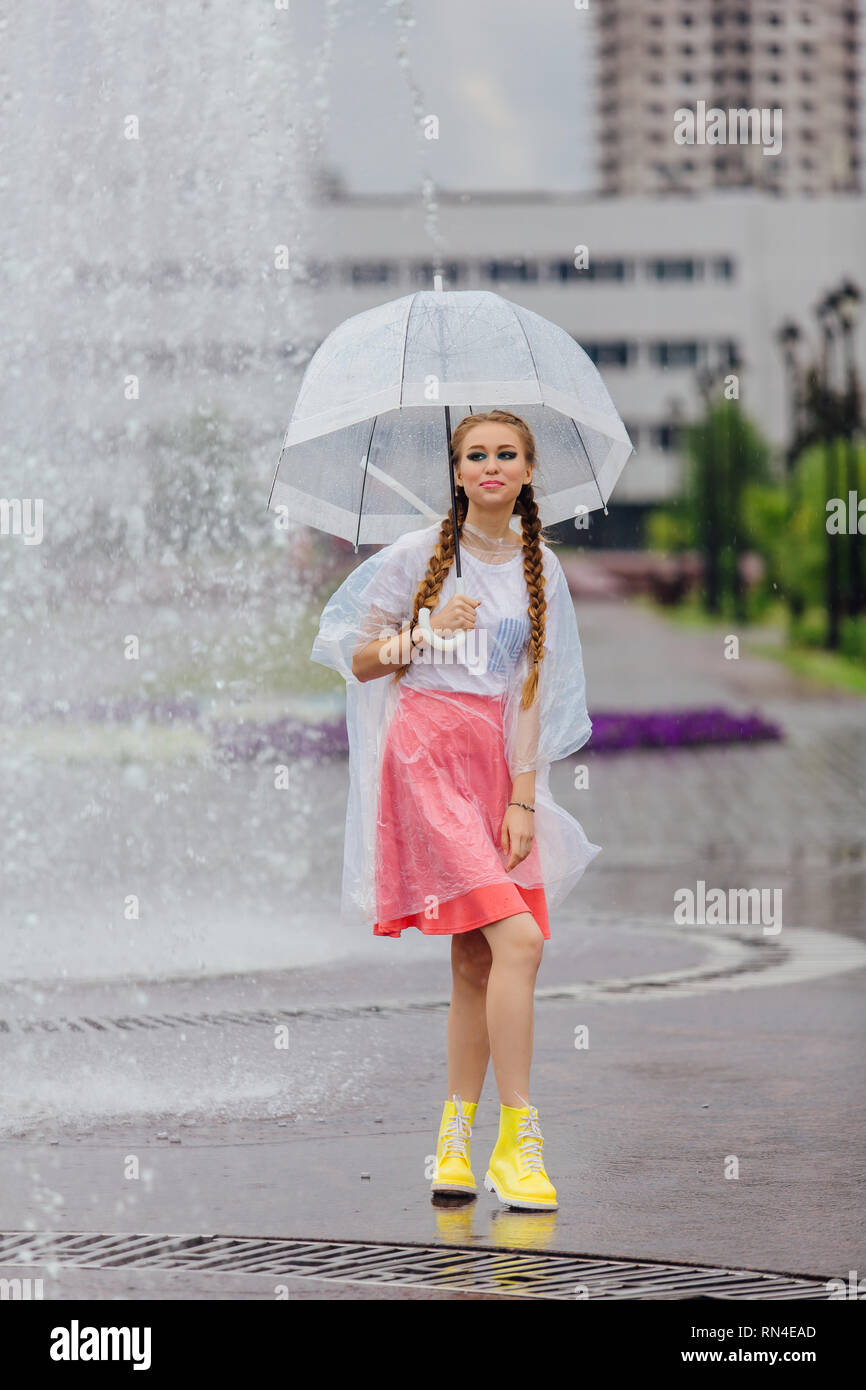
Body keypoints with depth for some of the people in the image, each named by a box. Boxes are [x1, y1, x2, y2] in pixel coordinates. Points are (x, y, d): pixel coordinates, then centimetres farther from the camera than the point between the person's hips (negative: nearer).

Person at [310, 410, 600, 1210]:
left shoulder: (541, 567, 11)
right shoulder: (419, 554, 1)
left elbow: (532, 686, 8)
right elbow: (360, 661, 5)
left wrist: (524, 798, 1)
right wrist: (428, 631, -12)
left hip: (502, 761, 5)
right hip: (427, 752, -5)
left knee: (476, 963, 4)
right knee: (517, 938, -18)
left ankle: (455, 1139, 15)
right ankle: (517, 1138, -15)